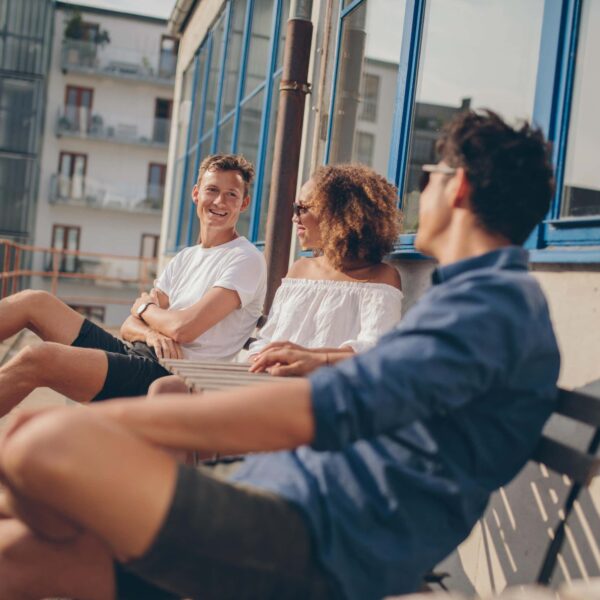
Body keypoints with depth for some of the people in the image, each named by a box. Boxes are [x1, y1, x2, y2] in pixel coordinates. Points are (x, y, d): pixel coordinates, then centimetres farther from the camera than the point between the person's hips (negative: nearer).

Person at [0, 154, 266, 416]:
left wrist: (144, 307, 6)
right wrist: (151, 334, -10)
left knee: (36, 358, -26)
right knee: (33, 301, 0)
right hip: (135, 356, 8)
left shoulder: (247, 259, -5)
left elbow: (184, 328, -16)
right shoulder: (184, 258, 20)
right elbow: (129, 326, 15)